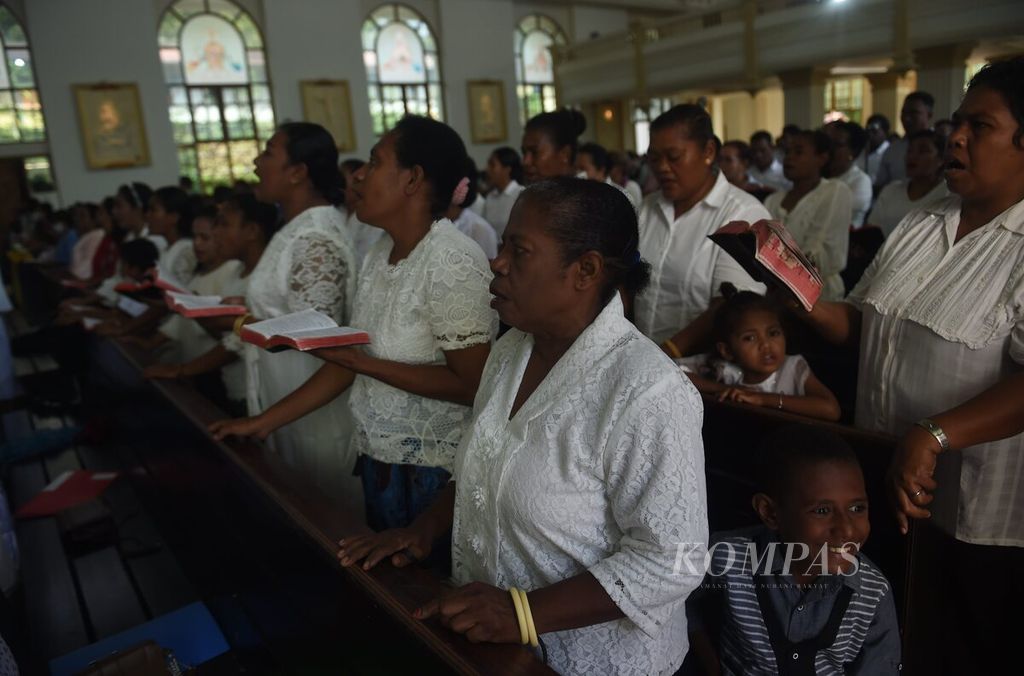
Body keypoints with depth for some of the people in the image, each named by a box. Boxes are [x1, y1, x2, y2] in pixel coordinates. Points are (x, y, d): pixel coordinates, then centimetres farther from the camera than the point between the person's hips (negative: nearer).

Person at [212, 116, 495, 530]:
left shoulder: (453, 262, -20)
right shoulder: (381, 254, 4)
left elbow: (470, 384, -22)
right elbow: (353, 358, 7)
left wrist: (361, 363, -22)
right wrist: (264, 421, 5)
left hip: (433, 471, -7)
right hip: (377, 456, 7)